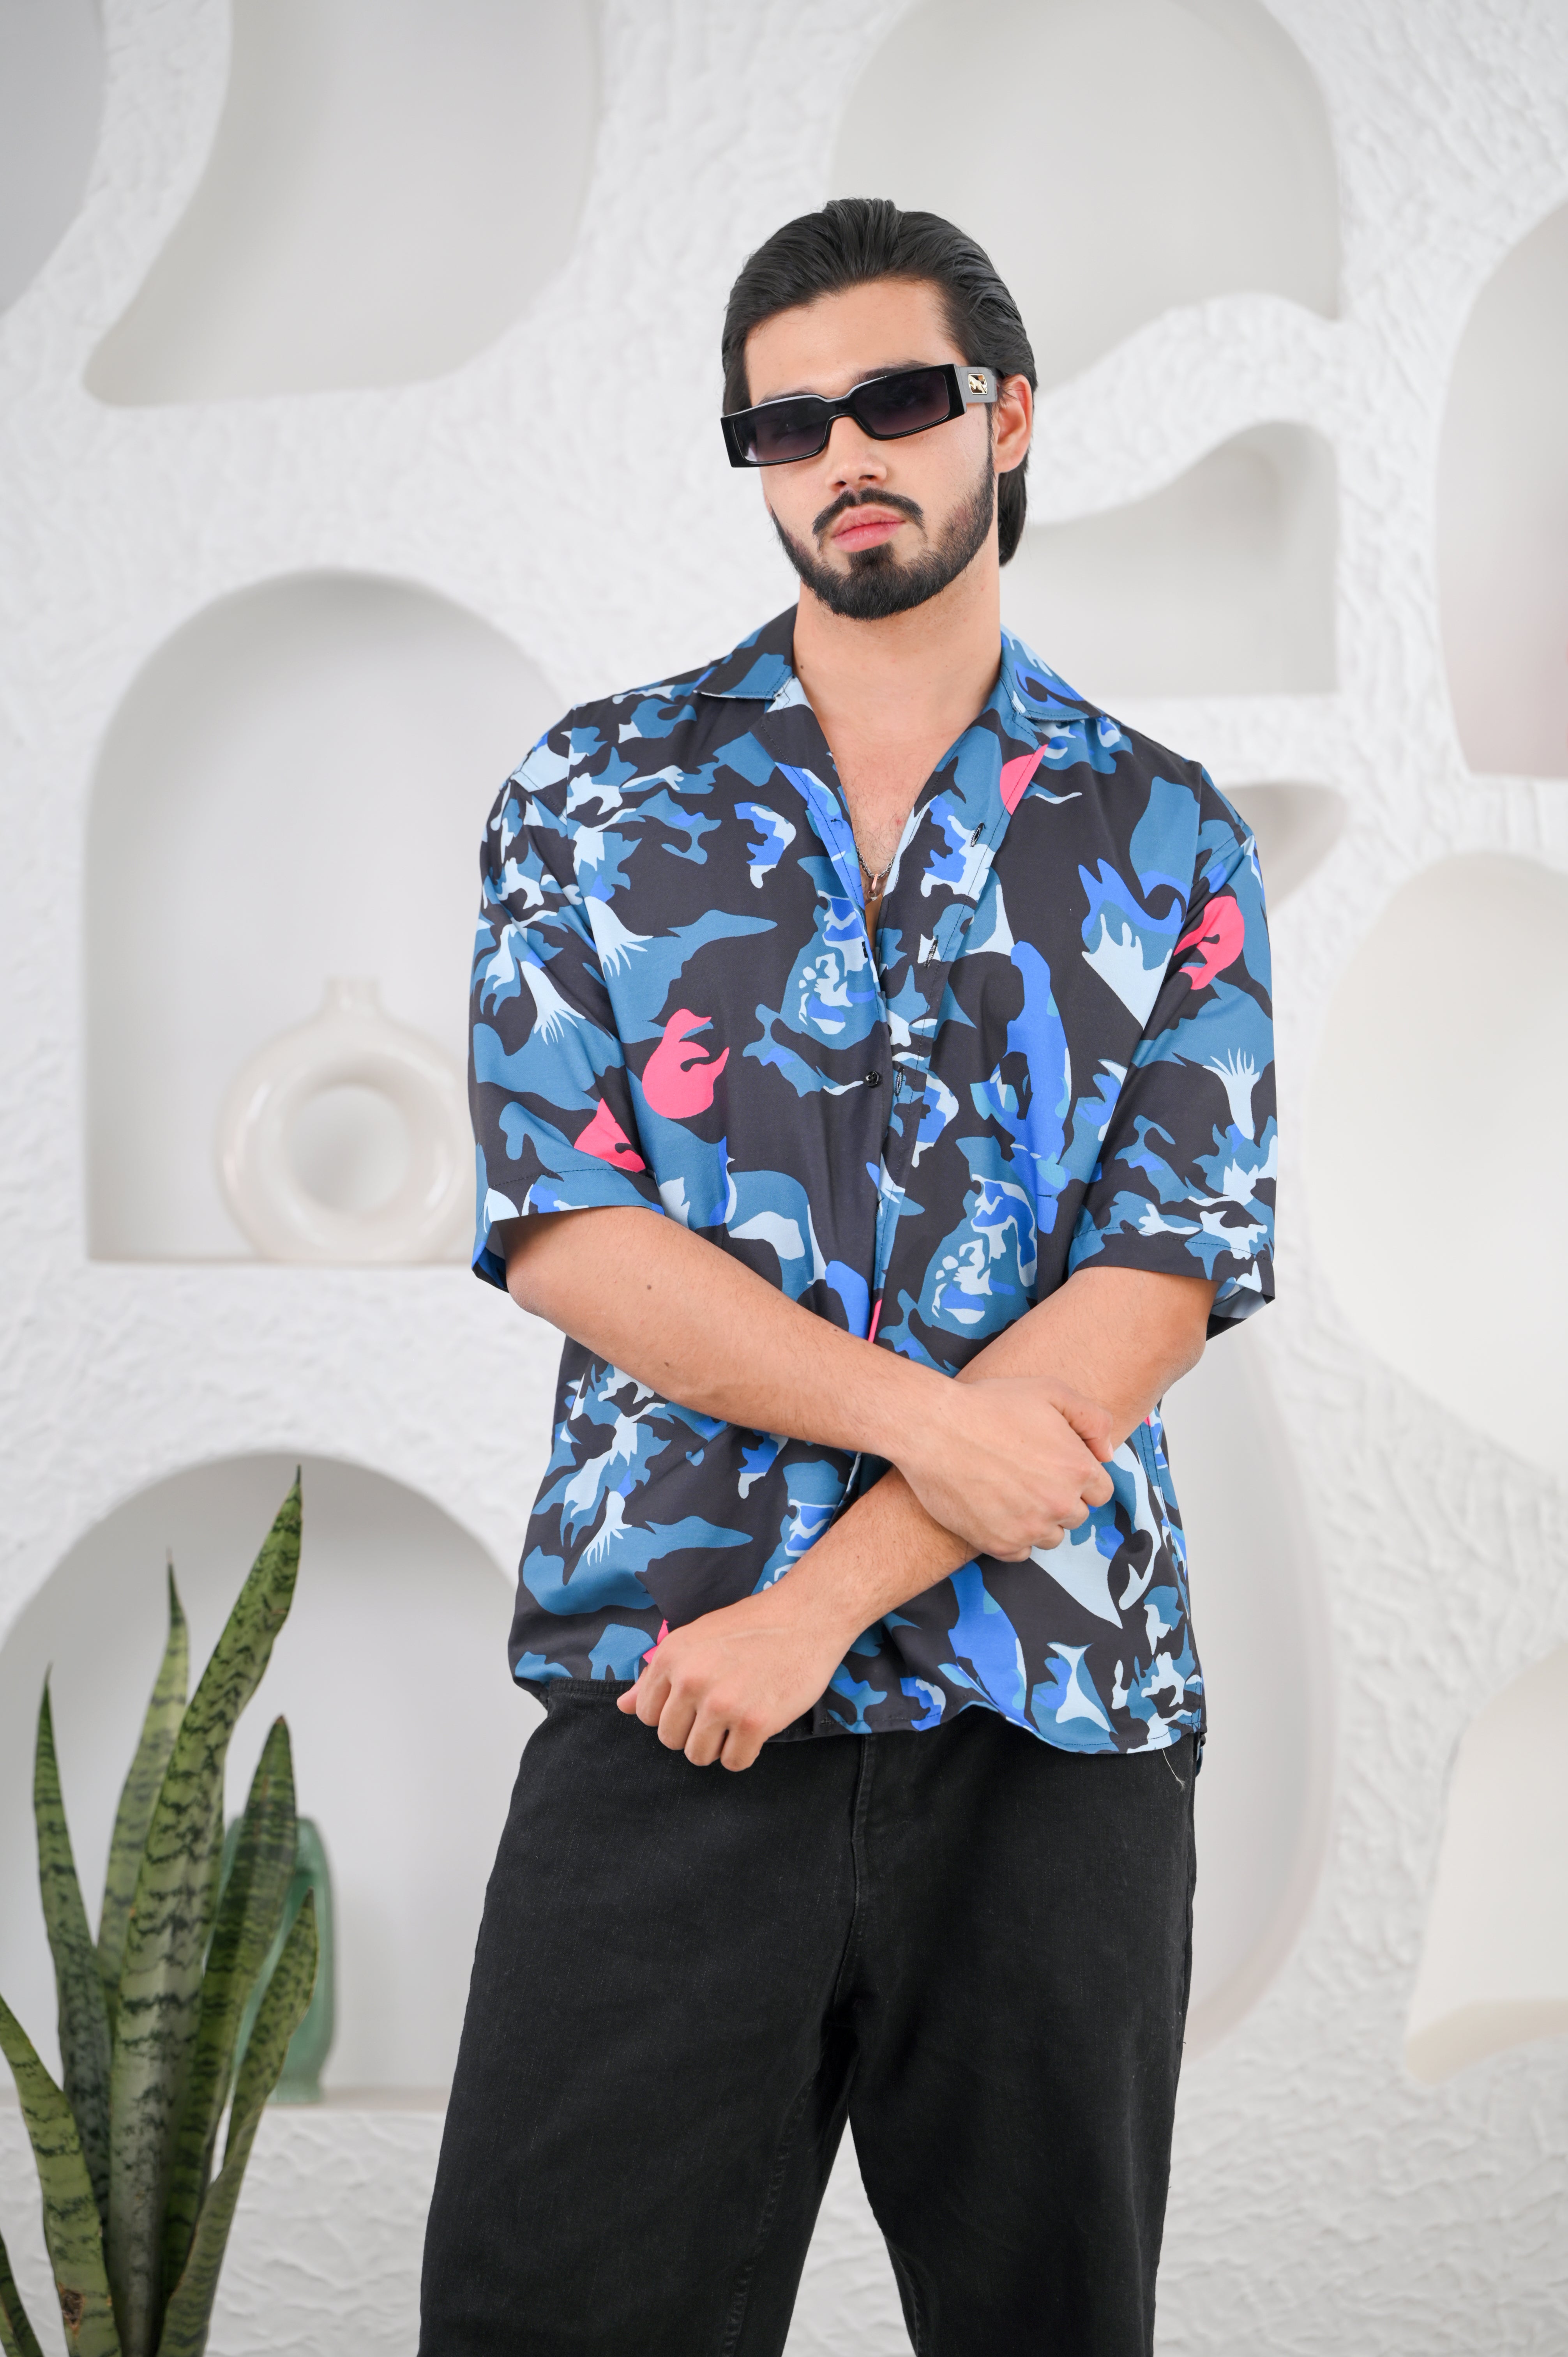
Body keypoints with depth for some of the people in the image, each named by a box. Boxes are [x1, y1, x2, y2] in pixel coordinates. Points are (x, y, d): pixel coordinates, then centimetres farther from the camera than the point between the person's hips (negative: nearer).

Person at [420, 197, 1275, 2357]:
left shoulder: (1164, 843, 7)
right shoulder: (595, 800, 8)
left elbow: (1163, 1284, -4)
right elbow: (564, 1233, -3)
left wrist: (824, 1600, -12)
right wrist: (931, 1419, -13)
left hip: (1060, 1718, 1)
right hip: (665, 1697, 0)